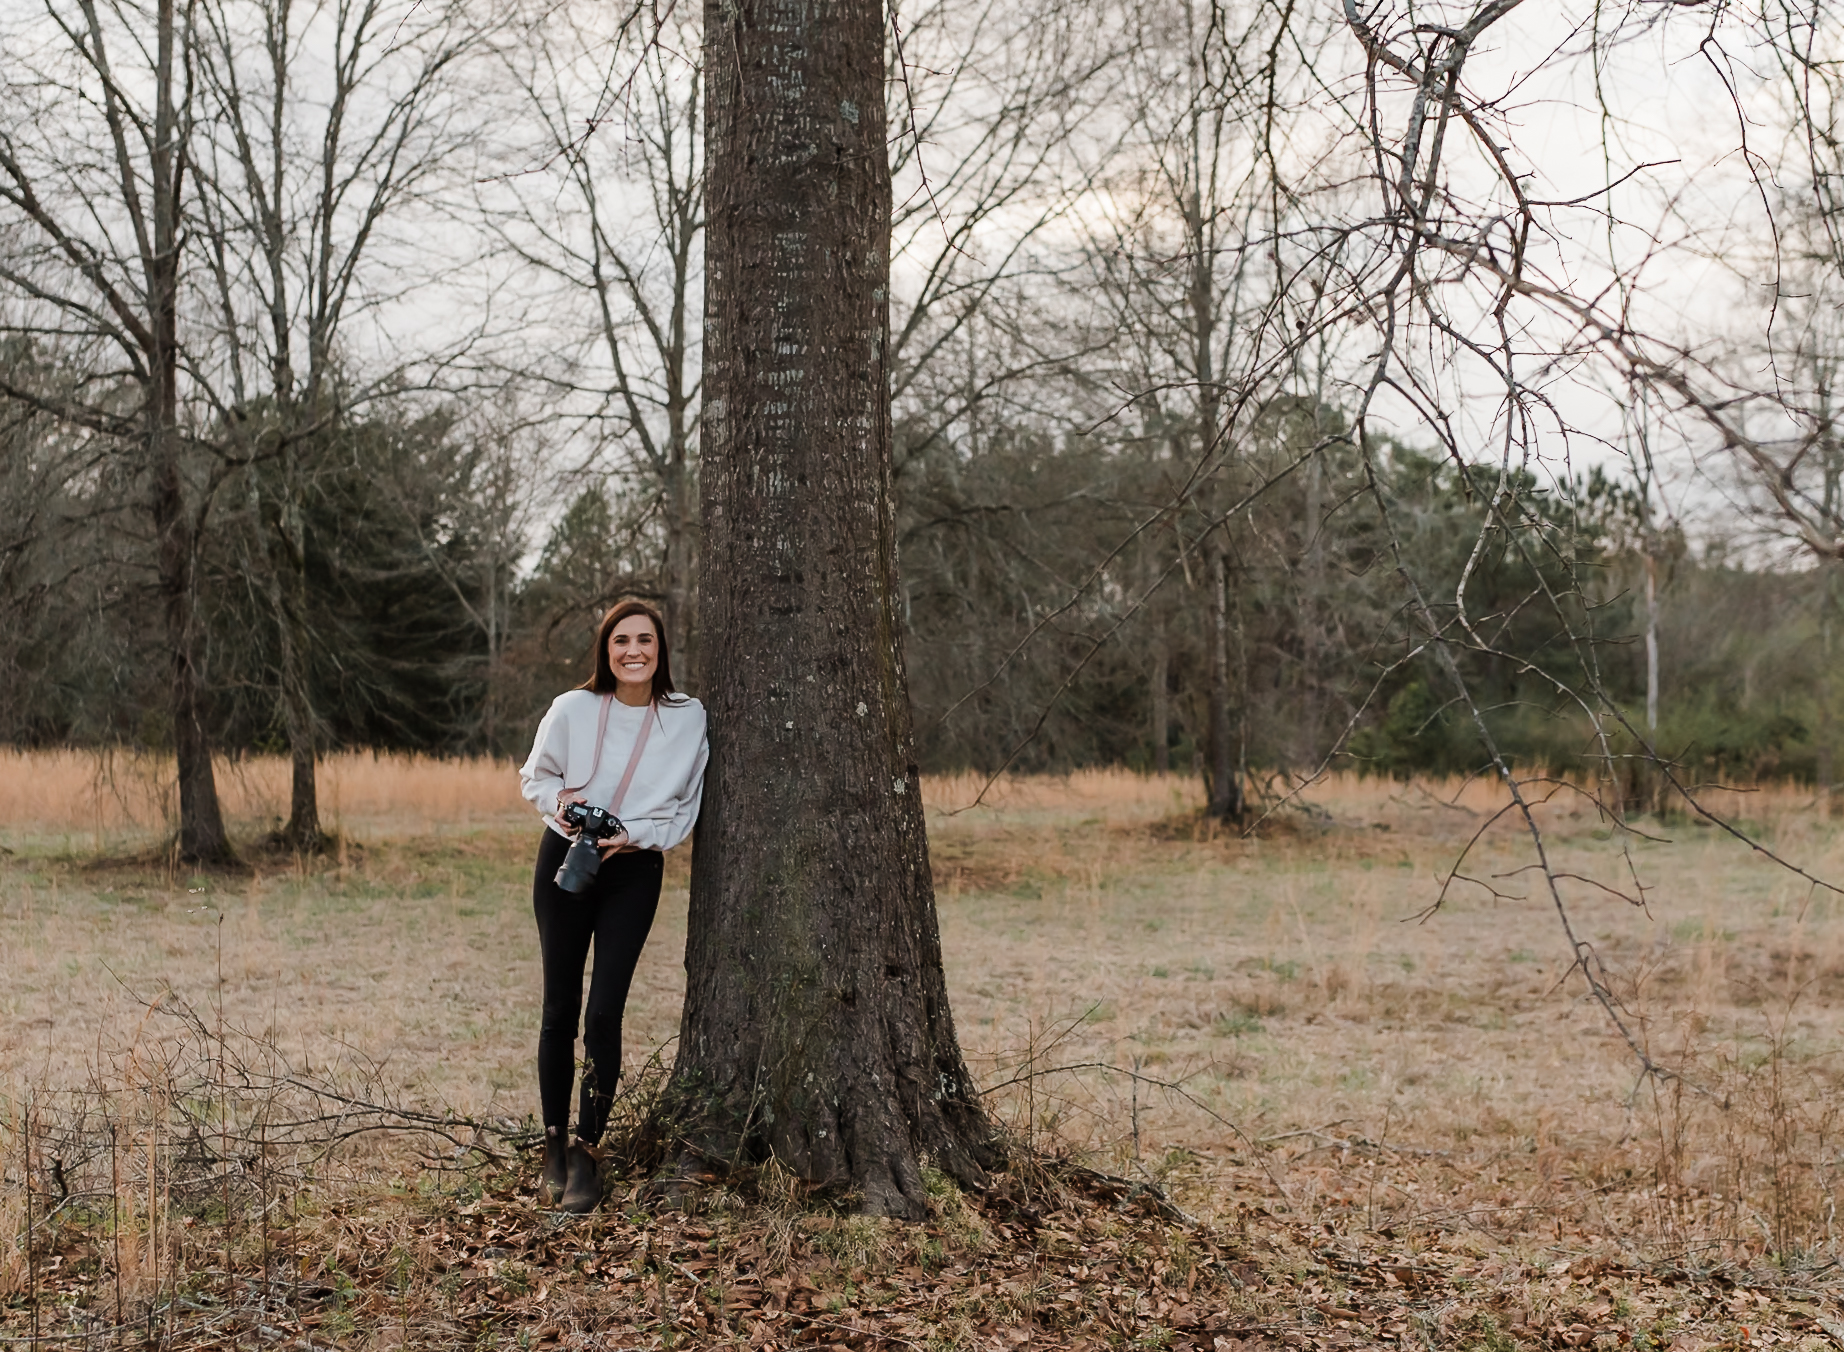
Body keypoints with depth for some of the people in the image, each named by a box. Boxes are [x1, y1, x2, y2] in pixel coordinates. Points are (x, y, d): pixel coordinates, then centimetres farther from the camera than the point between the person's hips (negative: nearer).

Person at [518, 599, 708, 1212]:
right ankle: (554, 1148, 17)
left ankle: (588, 1152, 3)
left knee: (604, 1012, -7)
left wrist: (636, 835, -13)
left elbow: (683, 806, 3)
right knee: (560, 1008, 4)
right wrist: (561, 802, -12)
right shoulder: (572, 709, -6)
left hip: (635, 870, 0)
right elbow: (535, 775, 9)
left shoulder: (688, 719, -4)